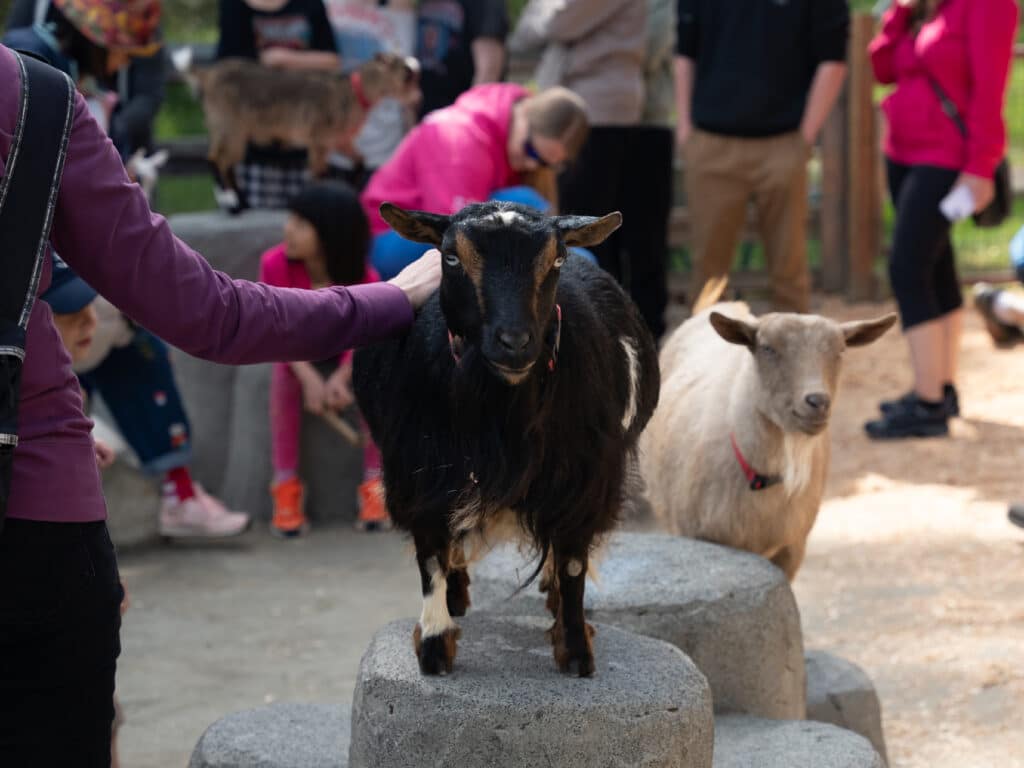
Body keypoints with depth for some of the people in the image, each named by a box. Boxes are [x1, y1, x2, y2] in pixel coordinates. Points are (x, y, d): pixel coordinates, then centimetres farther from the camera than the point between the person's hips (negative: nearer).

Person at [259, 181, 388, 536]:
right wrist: (309, 378, -35)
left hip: (349, 356, 0)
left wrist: (340, 378, -40)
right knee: (283, 373, -33)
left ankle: (375, 483, -21)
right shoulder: (275, 264, -23)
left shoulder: (364, 280, -24)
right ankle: (286, 486, -26)